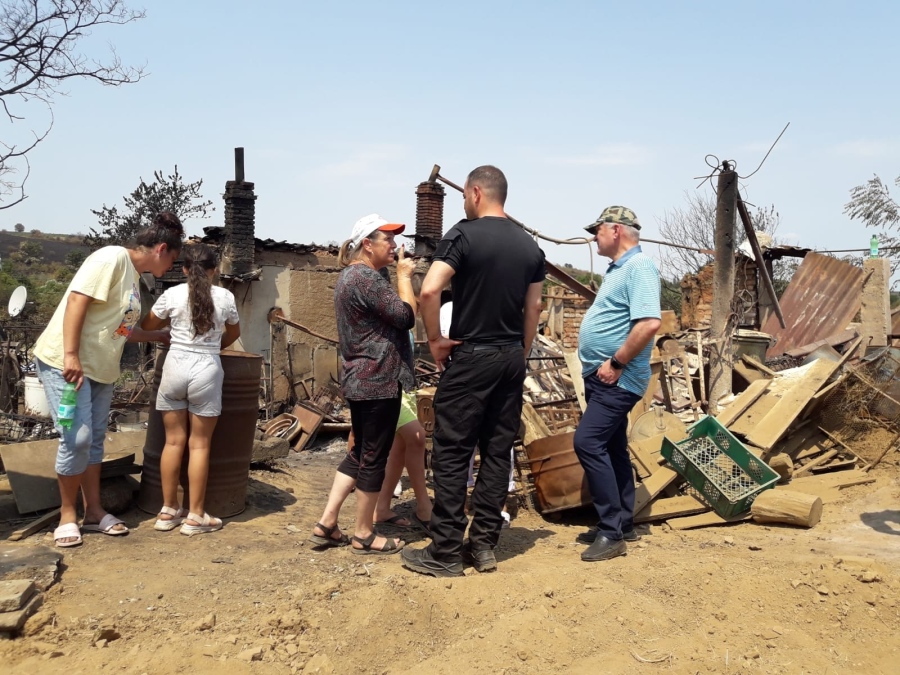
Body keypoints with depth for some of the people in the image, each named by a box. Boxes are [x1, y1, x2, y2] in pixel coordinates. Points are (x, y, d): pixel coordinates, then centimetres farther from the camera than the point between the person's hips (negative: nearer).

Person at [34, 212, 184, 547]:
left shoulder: (134, 276, 14)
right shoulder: (111, 258, -13)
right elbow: (76, 301, -21)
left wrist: (166, 336, 25)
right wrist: (70, 356, -26)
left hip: (100, 368, 9)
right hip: (64, 362, -9)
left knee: (94, 440, 11)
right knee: (76, 439, -10)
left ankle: (93, 511, 20)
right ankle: (67, 514, 7)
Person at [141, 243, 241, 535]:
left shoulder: (172, 294, 1)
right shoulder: (225, 297, 1)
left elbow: (148, 325, 17)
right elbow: (234, 333, 19)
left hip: (175, 366, 2)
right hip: (207, 370, -1)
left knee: (174, 441, 10)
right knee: (199, 444, 4)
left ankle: (168, 511, 17)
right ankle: (195, 516, 8)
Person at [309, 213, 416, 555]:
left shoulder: (349, 275, 16)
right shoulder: (366, 278, -18)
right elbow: (406, 316, -19)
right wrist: (404, 275, -9)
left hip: (359, 380, 11)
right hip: (378, 381, -11)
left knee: (359, 453, 17)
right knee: (374, 457, 1)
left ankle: (326, 523, 19)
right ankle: (364, 535, 13)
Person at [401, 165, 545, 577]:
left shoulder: (464, 235, -10)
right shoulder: (529, 245, 9)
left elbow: (430, 290, -22)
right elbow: (534, 307, 13)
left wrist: (435, 341, -10)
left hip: (471, 357, -6)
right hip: (512, 358, 6)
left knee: (451, 455, 0)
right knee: (497, 453, 10)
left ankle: (445, 553, 4)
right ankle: (483, 545, 16)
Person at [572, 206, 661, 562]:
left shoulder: (639, 266, -16)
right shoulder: (619, 268, 16)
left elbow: (649, 323, -28)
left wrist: (616, 363, -22)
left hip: (617, 379, -11)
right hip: (602, 377, 11)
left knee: (588, 442, -17)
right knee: (611, 448, 14)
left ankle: (611, 531, -10)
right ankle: (622, 525, 24)